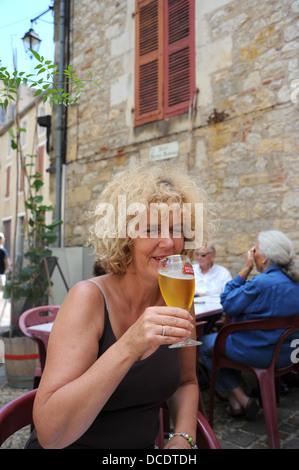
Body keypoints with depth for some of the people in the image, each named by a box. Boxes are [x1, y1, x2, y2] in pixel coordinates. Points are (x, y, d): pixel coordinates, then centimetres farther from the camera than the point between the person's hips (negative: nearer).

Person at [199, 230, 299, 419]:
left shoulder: (261, 283, -27)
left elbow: (228, 304, -16)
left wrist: (246, 269, -15)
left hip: (257, 353, -9)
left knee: (205, 344, 13)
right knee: (227, 336, 30)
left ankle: (240, 399, 13)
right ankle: (235, 398, 31)